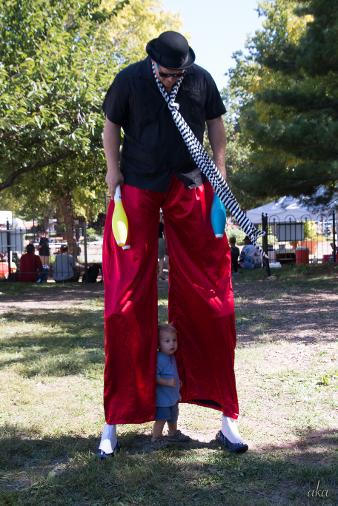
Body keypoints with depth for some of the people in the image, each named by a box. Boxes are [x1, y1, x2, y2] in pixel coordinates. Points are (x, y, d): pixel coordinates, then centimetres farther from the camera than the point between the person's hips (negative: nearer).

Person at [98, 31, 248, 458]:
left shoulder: (202, 81, 1)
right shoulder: (129, 80, -3)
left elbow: (215, 124, 13)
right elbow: (111, 126, 7)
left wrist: (220, 169, 3)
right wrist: (113, 168, -4)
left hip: (190, 189, 2)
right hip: (137, 188, -1)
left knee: (208, 300, 0)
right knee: (126, 302, -4)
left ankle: (226, 416, 11)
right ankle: (113, 422, 7)